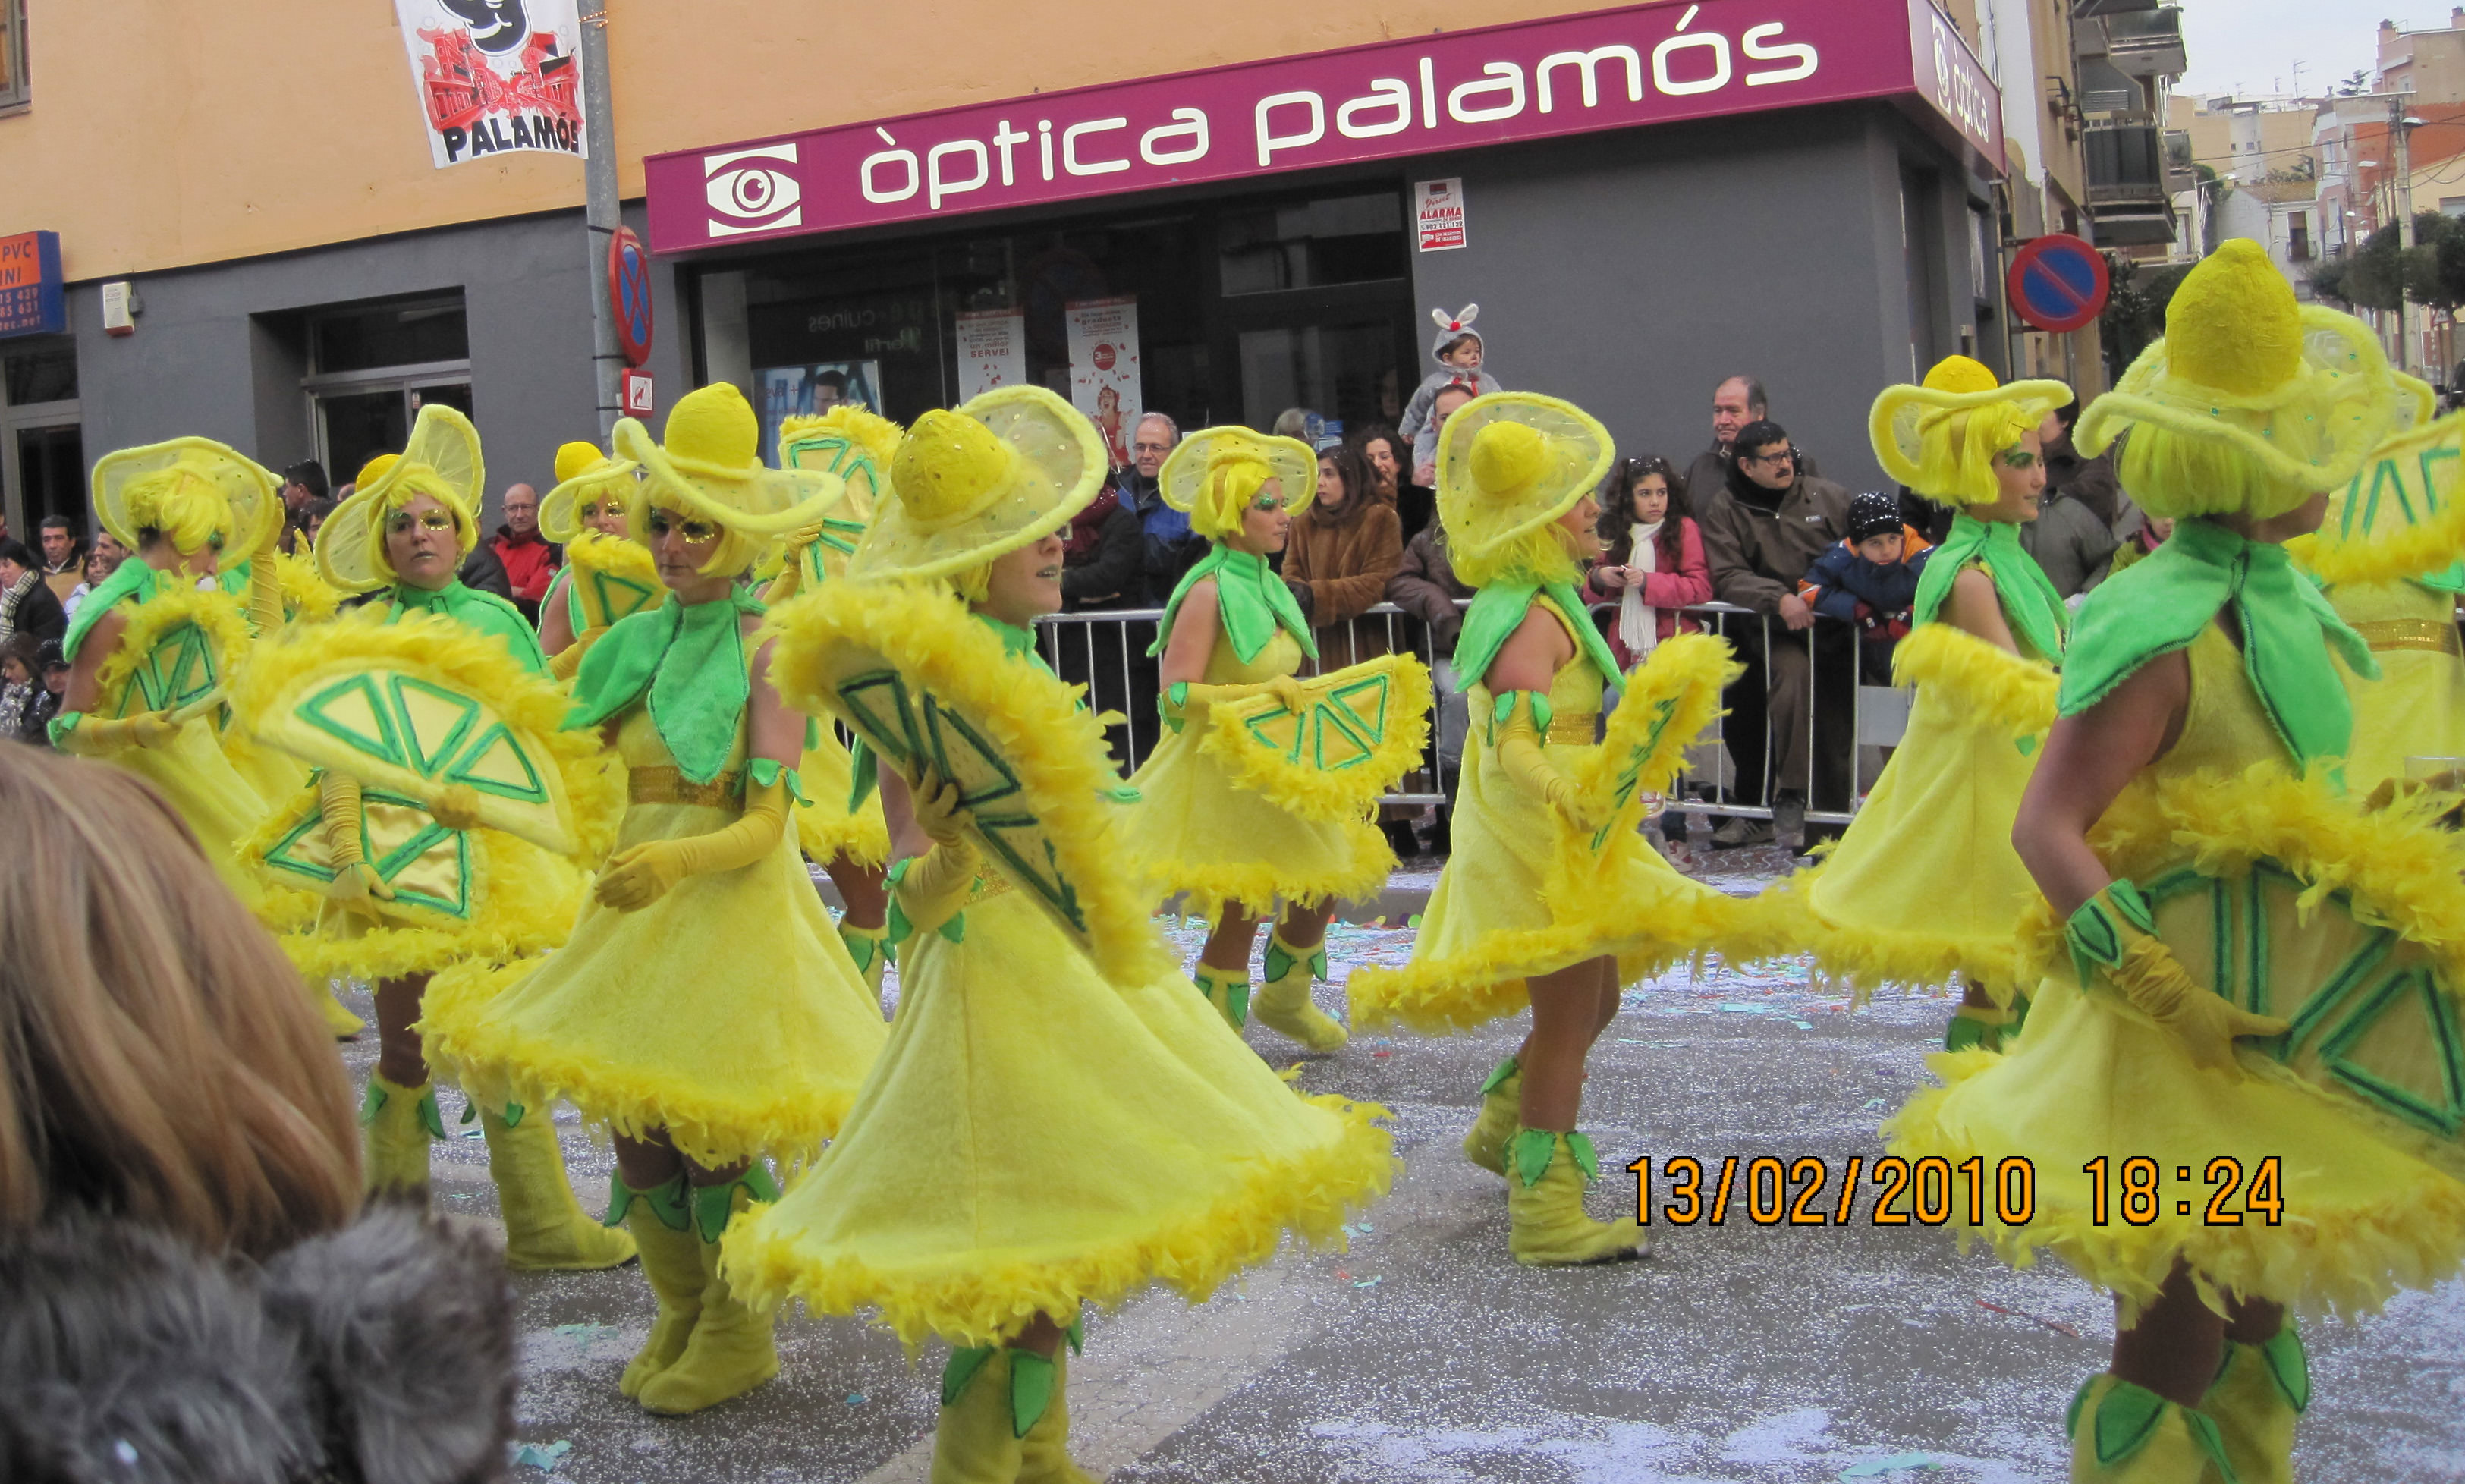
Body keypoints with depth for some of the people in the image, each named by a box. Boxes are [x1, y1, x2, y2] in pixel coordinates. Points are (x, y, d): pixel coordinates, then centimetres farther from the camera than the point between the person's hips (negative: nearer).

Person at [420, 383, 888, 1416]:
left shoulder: (766, 652, -11)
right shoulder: (631, 642, 8)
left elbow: (765, 826, -18)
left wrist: (679, 860, -34)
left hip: (733, 906, -6)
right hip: (634, 898, 6)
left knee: (714, 1133, 0)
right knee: (635, 1123, 11)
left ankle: (736, 1336, 22)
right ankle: (680, 1317, 32)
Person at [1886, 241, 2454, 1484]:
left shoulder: (2281, 603, 8)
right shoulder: (2166, 626, -21)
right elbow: (2045, 827, -26)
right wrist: (2166, 992, -31)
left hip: (2285, 1010, 9)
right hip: (2187, 1023, -9)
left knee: (2258, 1328, 20)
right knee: (2172, 1349, 1)